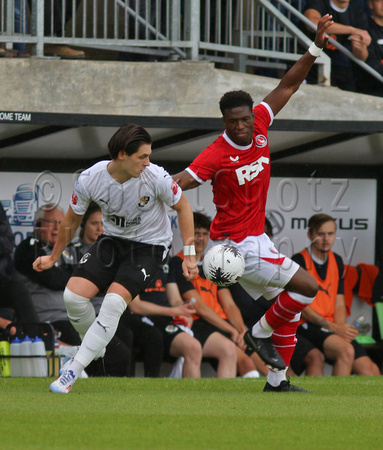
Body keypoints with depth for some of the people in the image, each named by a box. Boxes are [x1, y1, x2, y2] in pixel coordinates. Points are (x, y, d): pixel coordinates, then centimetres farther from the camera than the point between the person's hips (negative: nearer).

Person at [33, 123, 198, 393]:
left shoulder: (156, 177, -23)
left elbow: (183, 208, -4)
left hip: (149, 246, -3)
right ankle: (95, 350, 16)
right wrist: (54, 257, 12)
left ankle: (72, 374, -21)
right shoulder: (89, 179, -18)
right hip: (113, 240, 3)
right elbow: (72, 221, 1)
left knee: (114, 302, -23)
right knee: (73, 295, -15)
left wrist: (189, 254, -6)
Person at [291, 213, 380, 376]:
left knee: (371, 370, -13)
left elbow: (339, 304, 16)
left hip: (332, 328, 6)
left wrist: (341, 328, -5)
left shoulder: (336, 261, 17)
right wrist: (334, 328, -16)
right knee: (346, 350, -33)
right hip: (307, 326, -6)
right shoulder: (299, 261, -4)